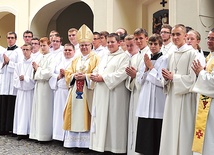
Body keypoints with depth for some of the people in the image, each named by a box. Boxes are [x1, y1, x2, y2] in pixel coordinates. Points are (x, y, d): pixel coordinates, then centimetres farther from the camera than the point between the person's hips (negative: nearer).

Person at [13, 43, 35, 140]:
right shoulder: (19, 65, 13)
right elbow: (15, 79, 10)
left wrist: (24, 78, -8)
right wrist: (20, 80, -9)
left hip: (30, 91, -5)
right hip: (20, 91, 5)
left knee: (29, 110, -3)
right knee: (20, 110, 3)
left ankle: (29, 131, 1)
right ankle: (21, 132, 7)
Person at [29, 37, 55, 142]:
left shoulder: (51, 58, -9)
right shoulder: (40, 58, 16)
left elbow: (49, 73, -21)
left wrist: (38, 69, -8)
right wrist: (35, 69, 1)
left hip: (46, 87, -8)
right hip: (38, 86, 8)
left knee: (45, 111, -4)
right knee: (38, 110, 9)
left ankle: (45, 135, 5)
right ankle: (38, 134, 16)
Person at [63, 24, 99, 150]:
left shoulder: (96, 58, 2)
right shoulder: (76, 60, 20)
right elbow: (67, 74, 13)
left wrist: (86, 76, -20)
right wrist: (74, 76, -8)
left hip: (88, 93, -5)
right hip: (76, 92, 5)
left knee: (86, 117, -6)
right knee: (76, 117, 4)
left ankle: (86, 143, -1)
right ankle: (76, 142, 10)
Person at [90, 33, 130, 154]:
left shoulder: (124, 56, -3)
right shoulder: (105, 58, 23)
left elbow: (122, 74, -16)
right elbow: (98, 71, 21)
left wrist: (103, 78, -16)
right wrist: (95, 76, -3)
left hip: (115, 94, -7)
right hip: (101, 94, 8)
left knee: (113, 120, -4)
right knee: (101, 119, 7)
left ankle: (114, 146, 4)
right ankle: (102, 145, 14)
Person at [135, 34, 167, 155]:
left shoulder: (164, 59, -4)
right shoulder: (147, 59, 15)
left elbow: (162, 81, -12)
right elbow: (141, 81, 11)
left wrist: (151, 67, -8)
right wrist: (146, 68, -3)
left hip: (157, 101, -6)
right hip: (145, 100, 6)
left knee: (155, 131, -2)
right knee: (144, 130, 7)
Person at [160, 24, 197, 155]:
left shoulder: (192, 53, -7)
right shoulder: (172, 55, 15)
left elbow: (192, 78, -15)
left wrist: (173, 77, -11)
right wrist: (167, 77, -2)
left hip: (185, 96, -7)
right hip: (172, 96, 7)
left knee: (183, 131, -1)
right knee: (171, 131, 8)